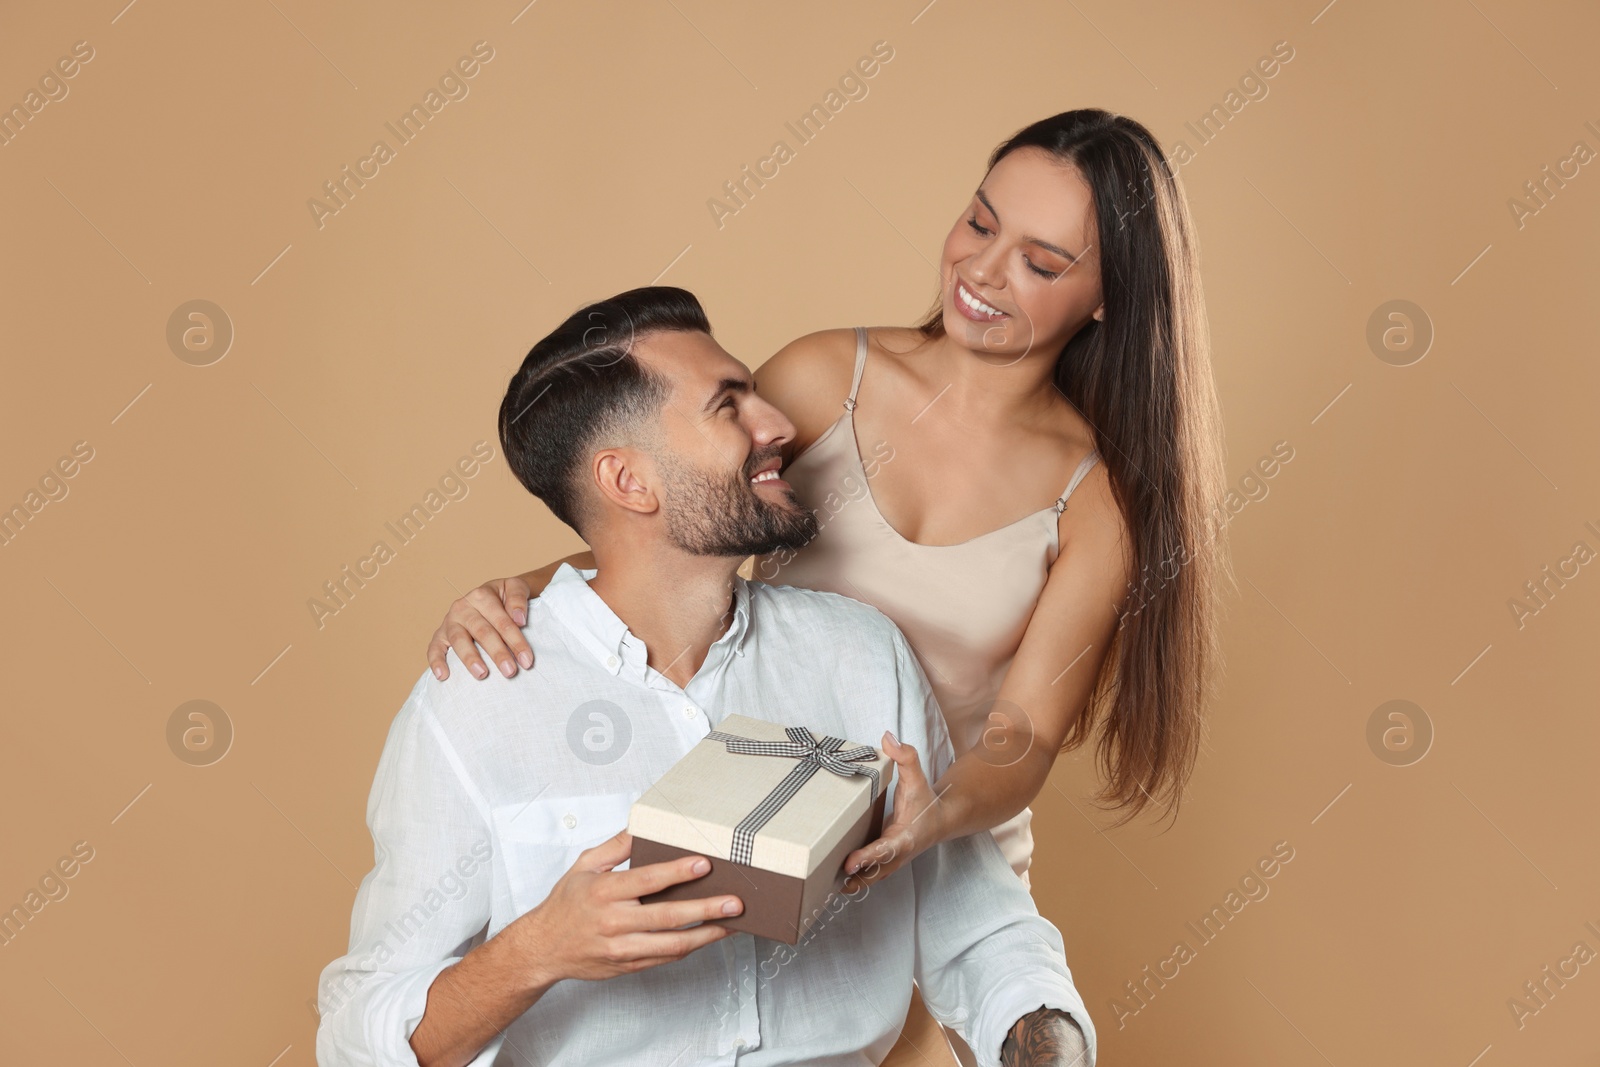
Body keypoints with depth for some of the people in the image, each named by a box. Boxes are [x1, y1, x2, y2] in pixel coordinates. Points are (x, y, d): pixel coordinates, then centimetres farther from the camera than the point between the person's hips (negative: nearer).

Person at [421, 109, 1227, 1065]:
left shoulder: (1097, 493, -9)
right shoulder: (827, 377, -7)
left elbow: (1024, 738, -13)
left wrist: (933, 817, -34)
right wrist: (521, 590, -24)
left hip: (942, 881, -1)